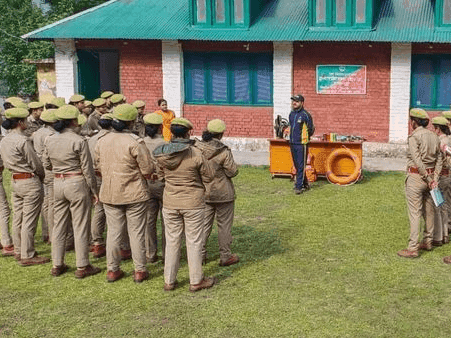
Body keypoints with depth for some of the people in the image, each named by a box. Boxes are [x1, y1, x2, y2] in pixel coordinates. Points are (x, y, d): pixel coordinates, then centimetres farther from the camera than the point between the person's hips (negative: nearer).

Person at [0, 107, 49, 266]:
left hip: (15, 180, 9)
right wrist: (41, 175, 5)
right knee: (29, 220, -2)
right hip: (30, 182, -9)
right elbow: (35, 163, -13)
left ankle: (18, 251, 26)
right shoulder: (23, 141, -19)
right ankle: (27, 256, 4)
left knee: (17, 218, 16)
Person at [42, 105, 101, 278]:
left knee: (59, 224, 14)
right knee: (80, 226, 4)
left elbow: (46, 165, 10)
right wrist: (94, 190, -2)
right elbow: (87, 169, -11)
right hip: (76, 183, -5)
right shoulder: (79, 141, -15)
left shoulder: (49, 140, 1)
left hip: (58, 184, 5)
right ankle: (82, 266, 10)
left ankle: (57, 265, 22)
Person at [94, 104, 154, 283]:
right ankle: (140, 271, 13)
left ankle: (112, 270, 19)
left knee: (113, 231, 12)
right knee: (136, 232, 6)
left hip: (109, 193, 4)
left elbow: (98, 167, 10)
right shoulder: (135, 142, -16)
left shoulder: (102, 141, 1)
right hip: (134, 194, -4)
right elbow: (147, 171, -15)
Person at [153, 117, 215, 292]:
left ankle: (169, 281, 21)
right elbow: (208, 177, -8)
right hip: (193, 203, -3)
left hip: (170, 203, 4)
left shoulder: (161, 154, -6)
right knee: (194, 242, 8)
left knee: (172, 241, 14)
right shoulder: (196, 154, -18)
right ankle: (196, 281, 18)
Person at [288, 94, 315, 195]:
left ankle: (299, 186, -4)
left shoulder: (305, 115, -10)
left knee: (301, 166, -5)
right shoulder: (291, 114, 12)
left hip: (301, 144, -8)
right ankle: (305, 184, 24)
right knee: (297, 165, 13)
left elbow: (310, 130, -4)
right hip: (292, 144, 8)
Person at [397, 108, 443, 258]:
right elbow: (439, 159, 6)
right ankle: (428, 242, 30)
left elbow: (417, 160, -20)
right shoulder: (434, 137, 9)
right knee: (429, 211, 17)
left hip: (416, 177, -7)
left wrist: (428, 179, -14)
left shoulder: (414, 137, -14)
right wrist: (435, 178, 0)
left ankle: (413, 248, -4)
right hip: (430, 176, 8)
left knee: (414, 213, -6)